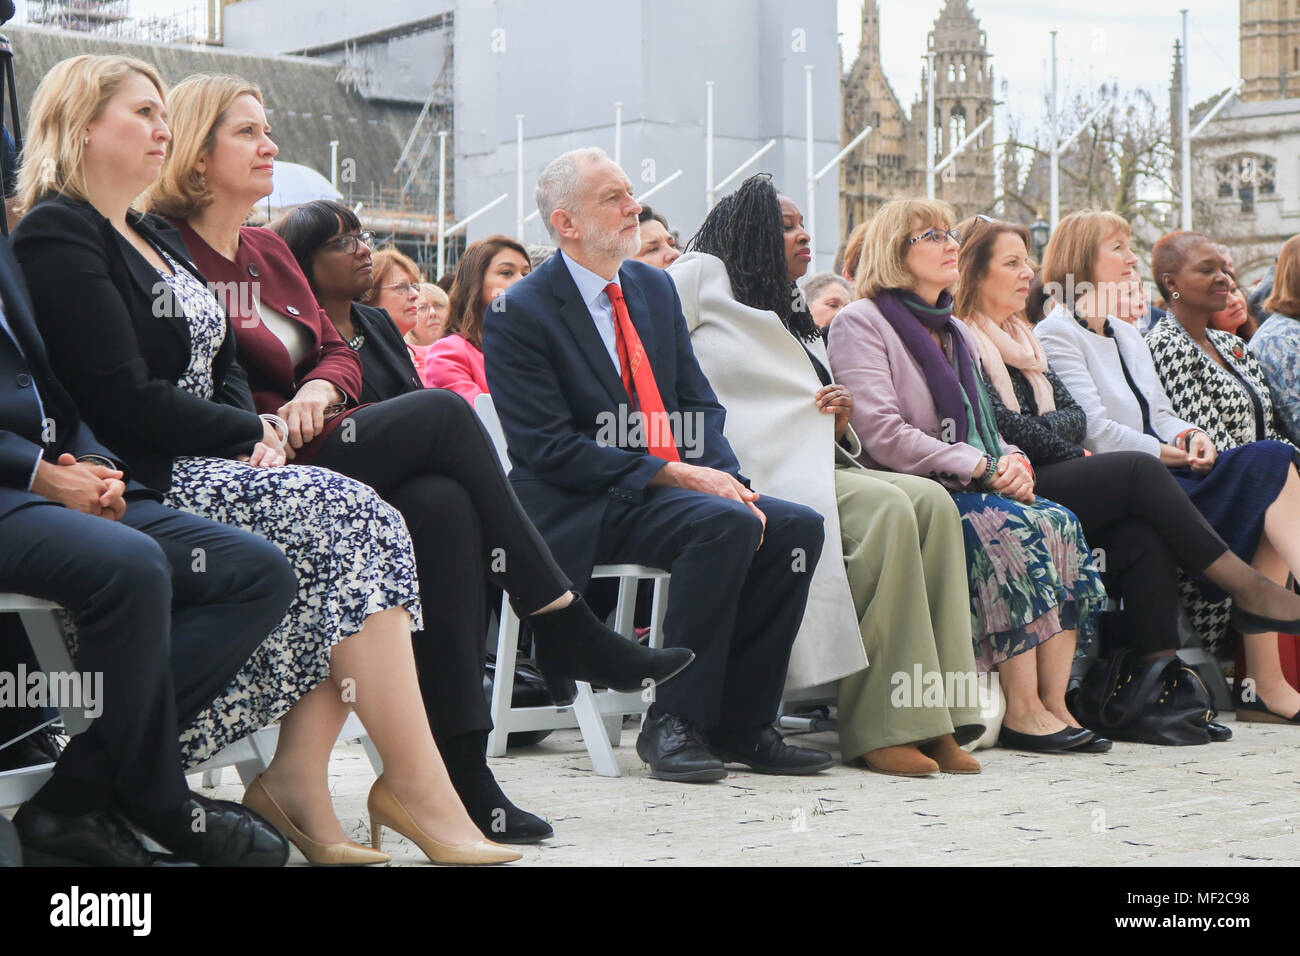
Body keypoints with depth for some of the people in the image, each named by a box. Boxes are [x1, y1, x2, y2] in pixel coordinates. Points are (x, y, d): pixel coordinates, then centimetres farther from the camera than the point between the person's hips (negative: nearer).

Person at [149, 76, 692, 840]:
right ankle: (564, 627, -12)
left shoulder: (269, 251, 21)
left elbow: (337, 353, 16)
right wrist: (275, 422, -23)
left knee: (441, 502, -22)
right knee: (441, 412, -18)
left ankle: (462, 763, -26)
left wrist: (317, 390, -6)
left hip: (305, 452, 7)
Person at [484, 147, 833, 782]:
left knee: (798, 527, -14)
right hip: (580, 512, -7)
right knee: (726, 526, -31)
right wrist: (671, 473, -21)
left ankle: (739, 722, -7)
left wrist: (727, 479, -9)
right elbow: (549, 449, -14)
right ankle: (673, 723, -20)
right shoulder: (519, 314, -8)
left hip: (683, 484, 7)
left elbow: (699, 402, 12)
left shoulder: (655, 287, 15)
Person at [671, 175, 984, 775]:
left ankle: (935, 720, -24)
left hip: (819, 466, 8)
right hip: (754, 473, -8)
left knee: (931, 501, -19)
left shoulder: (797, 326, 33)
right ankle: (880, 729, -30)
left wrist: (840, 423, 5)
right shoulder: (705, 277, 10)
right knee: (887, 508, -30)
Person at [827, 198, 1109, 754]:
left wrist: (1010, 460, -1)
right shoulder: (861, 322, -2)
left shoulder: (955, 332, 24)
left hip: (964, 487, 7)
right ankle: (1022, 712, -29)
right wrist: (978, 467, -17)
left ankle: (1054, 702, -24)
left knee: (1059, 523, -21)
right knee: (1010, 527, -31)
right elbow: (882, 435, -14)